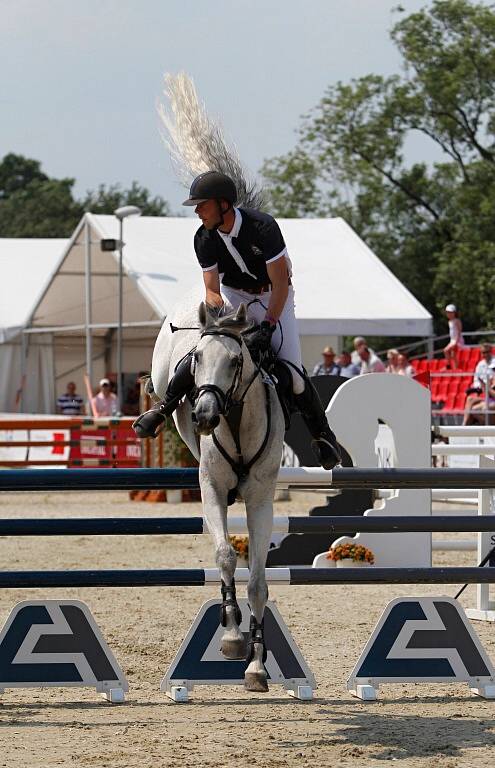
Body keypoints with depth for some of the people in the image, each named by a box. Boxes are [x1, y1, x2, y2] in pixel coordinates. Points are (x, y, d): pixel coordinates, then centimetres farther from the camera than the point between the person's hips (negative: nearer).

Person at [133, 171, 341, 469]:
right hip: (233, 297, 3)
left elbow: (280, 283, -27)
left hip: (275, 298, -3)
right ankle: (163, 409, -5)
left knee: (292, 371, -15)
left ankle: (322, 435, 1)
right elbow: (212, 289, -11)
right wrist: (217, 308, -35)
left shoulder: (263, 227, -28)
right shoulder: (205, 239, -14)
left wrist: (268, 326, -35)